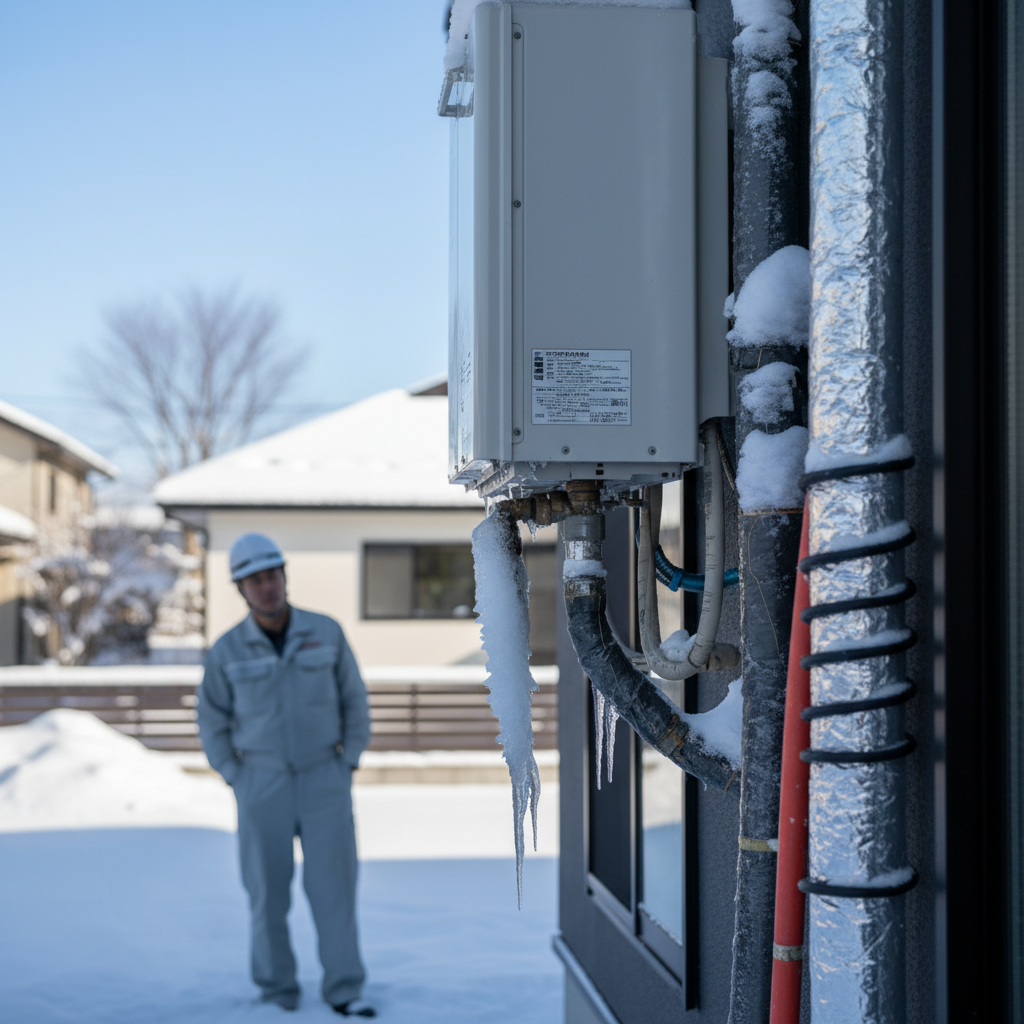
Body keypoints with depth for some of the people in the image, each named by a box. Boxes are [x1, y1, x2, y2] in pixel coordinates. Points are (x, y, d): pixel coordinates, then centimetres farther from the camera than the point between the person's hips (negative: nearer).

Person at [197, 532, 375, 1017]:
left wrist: (347, 767, -2)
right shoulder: (227, 651, -6)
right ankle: (278, 993, 17)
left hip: (323, 780, 0)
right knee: (269, 889, 2)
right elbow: (213, 722, 4)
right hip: (262, 782, 0)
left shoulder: (326, 632, -5)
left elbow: (353, 700, 3)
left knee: (334, 882, -4)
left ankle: (343, 992, 3)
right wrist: (237, 782, -1)